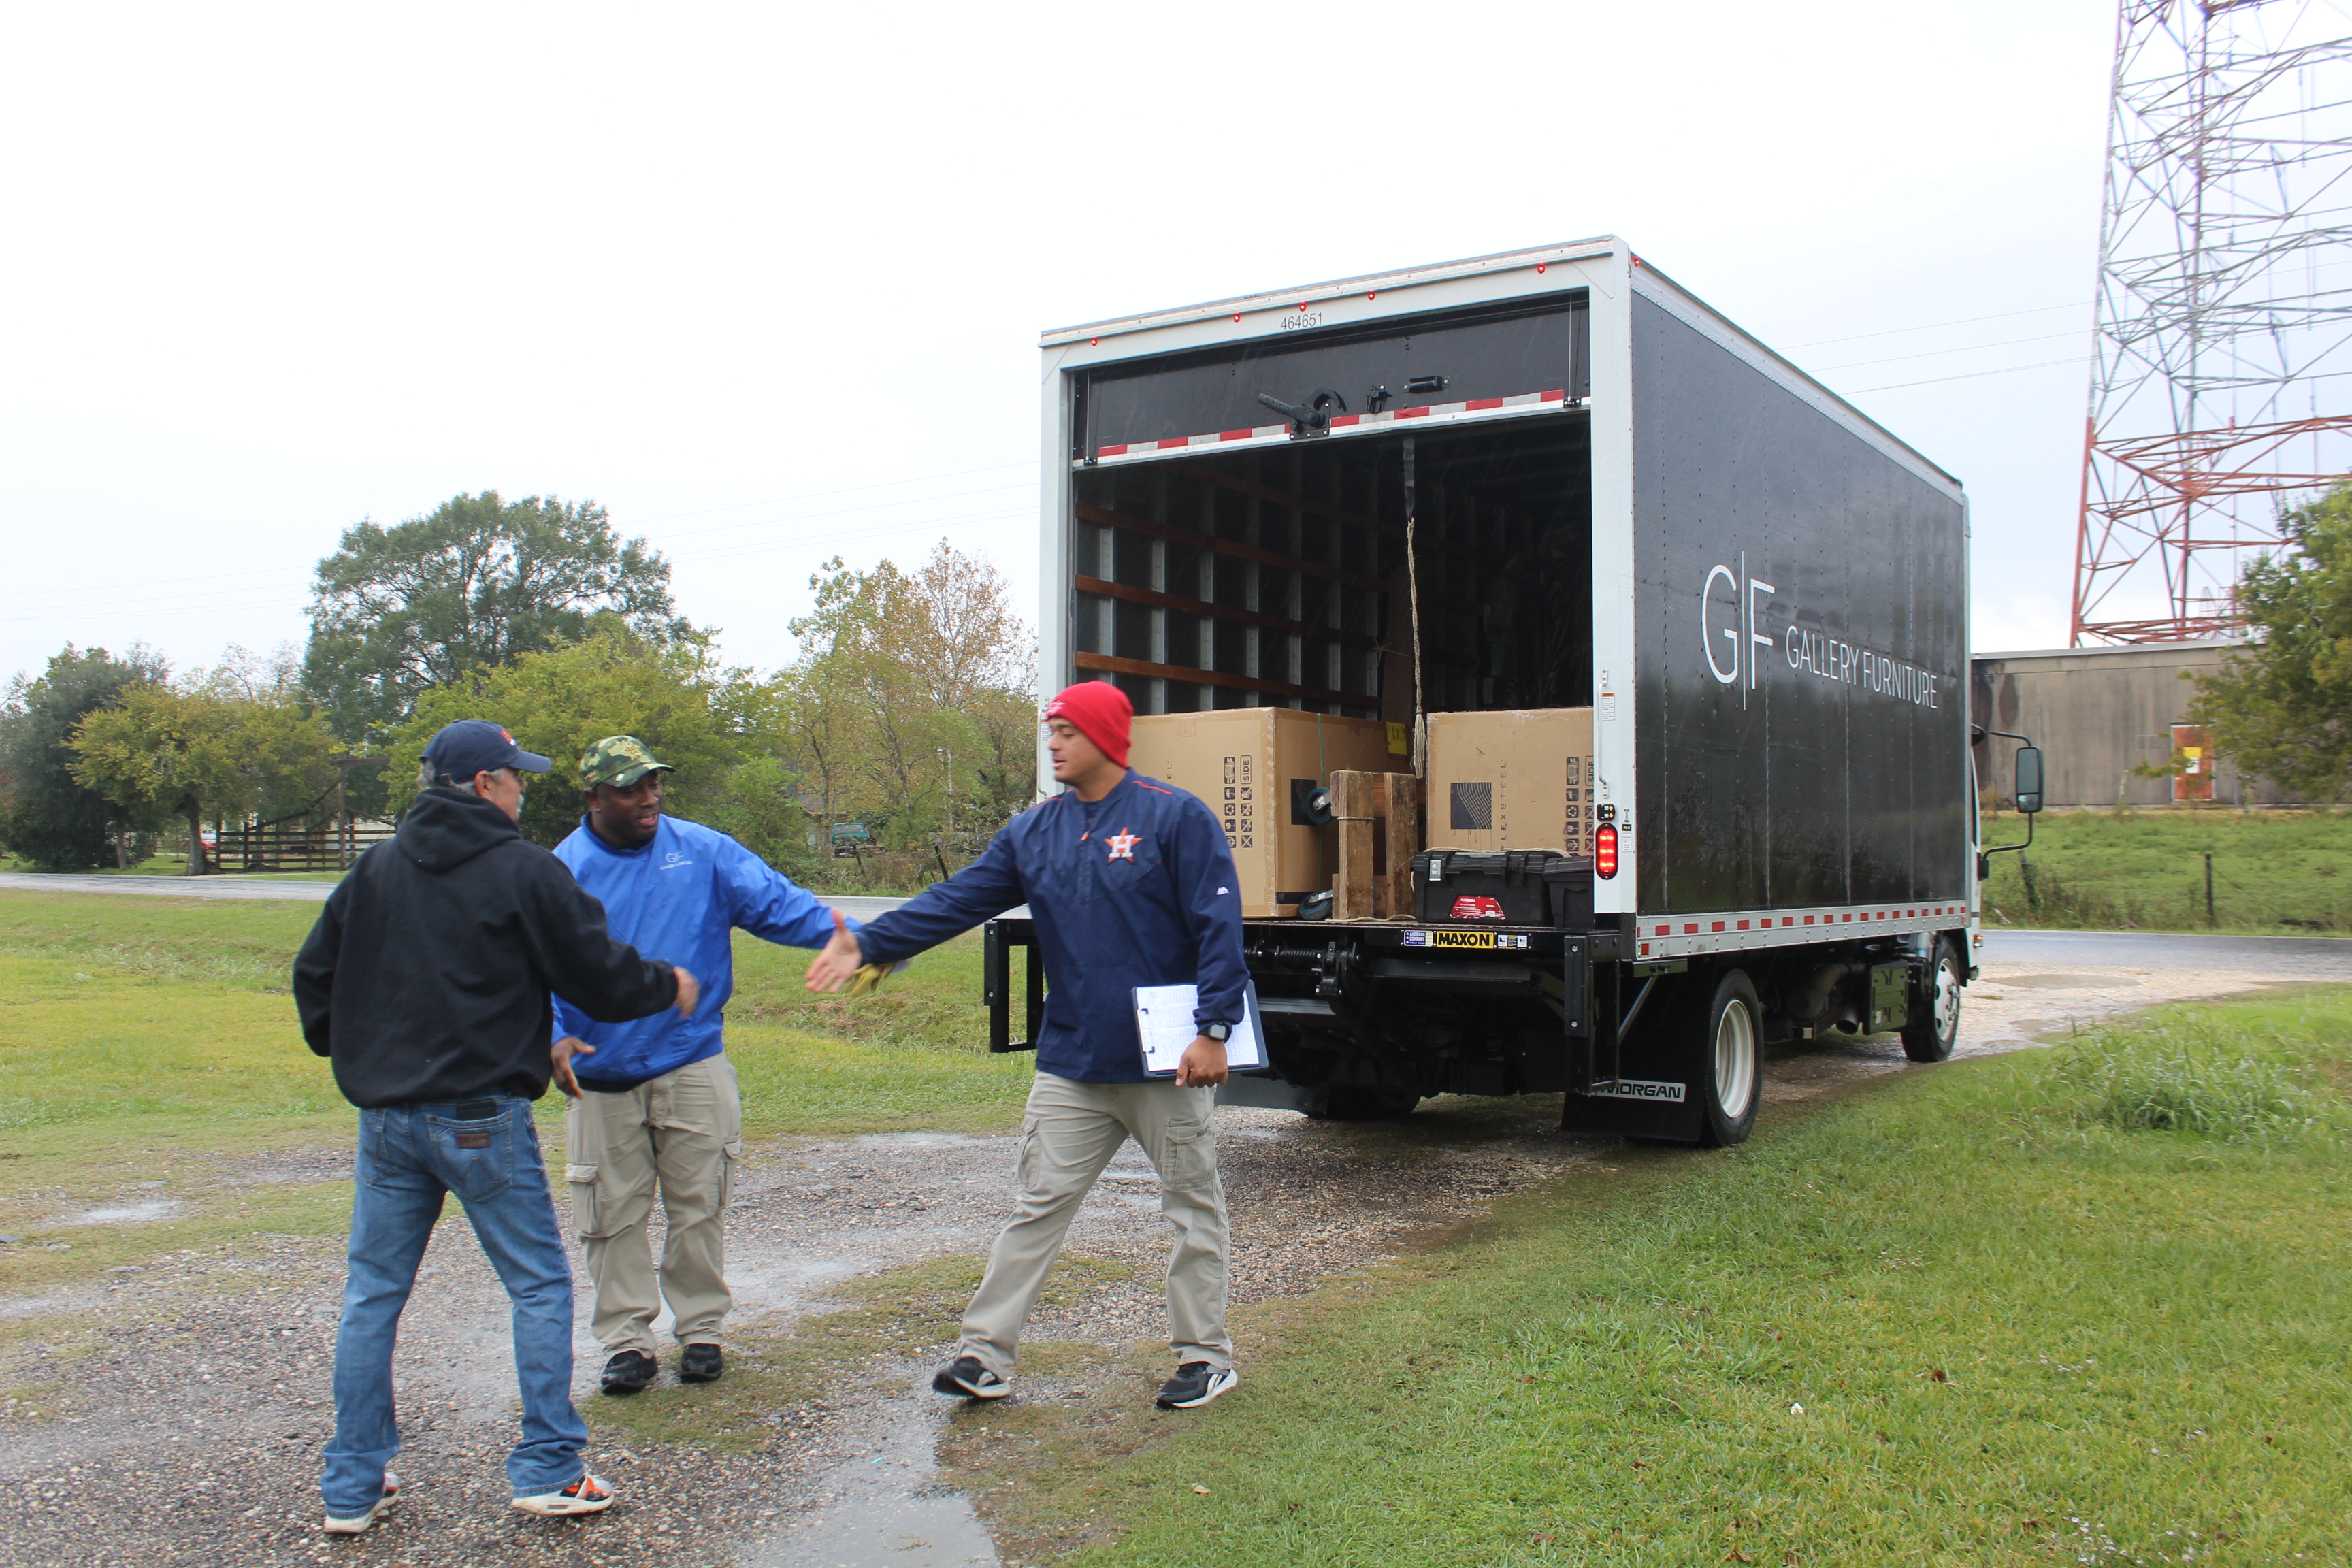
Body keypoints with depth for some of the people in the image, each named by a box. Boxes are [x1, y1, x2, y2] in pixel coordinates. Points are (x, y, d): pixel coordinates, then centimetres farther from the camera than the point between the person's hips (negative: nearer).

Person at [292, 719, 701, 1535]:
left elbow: (314, 975, 14)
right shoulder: (524, 871, -8)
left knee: (372, 1295, 13)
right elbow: (599, 977, -6)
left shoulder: (375, 869, 9)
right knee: (540, 1286, 6)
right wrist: (668, 986, 13)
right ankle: (548, 1469, 8)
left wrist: (348, 1050, 30)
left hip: (385, 1118, 6)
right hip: (484, 1119, -5)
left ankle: (352, 1487, 18)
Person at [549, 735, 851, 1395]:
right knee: (614, 1216, 7)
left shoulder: (703, 851, 0)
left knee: (698, 1208, 7)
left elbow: (775, 902, -6)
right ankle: (628, 1340, 20)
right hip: (600, 1075, 0)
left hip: (692, 1064, 0)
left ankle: (700, 1329, 22)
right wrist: (553, 1035, -22)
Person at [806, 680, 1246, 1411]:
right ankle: (985, 1354, 13)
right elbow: (956, 900, 4)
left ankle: (1205, 1355, 21)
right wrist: (869, 944, -7)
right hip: (1071, 1064, 5)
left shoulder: (1175, 817, -9)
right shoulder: (1035, 829, 8)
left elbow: (1219, 926, -12)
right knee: (1039, 1208, 7)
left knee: (1192, 1206, 8)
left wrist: (1213, 1029, -19)